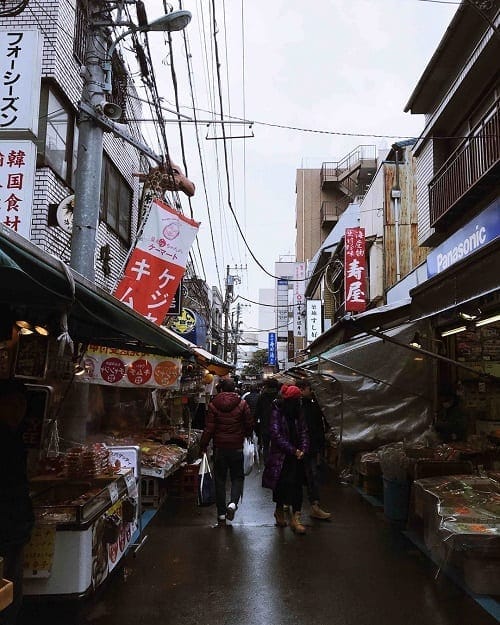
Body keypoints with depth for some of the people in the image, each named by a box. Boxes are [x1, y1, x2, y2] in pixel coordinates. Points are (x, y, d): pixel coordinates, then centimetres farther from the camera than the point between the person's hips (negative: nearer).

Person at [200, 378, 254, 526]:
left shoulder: (213, 405, -5)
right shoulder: (242, 404, -4)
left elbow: (209, 428, -7)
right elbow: (250, 424, 0)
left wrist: (203, 446, 2)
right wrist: (246, 435, 21)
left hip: (220, 447, 0)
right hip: (237, 447, 0)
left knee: (220, 480, 10)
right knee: (237, 477, 13)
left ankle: (221, 515, 13)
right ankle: (233, 503, -11)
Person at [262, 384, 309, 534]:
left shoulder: (298, 413, 7)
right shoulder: (277, 412, -8)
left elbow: (304, 433, 4)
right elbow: (277, 435, -14)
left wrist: (303, 449, -13)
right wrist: (293, 450, -17)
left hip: (296, 456, 4)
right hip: (280, 456, -4)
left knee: (297, 485, -1)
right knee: (281, 484, 7)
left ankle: (295, 518, 3)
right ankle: (279, 510, 30)